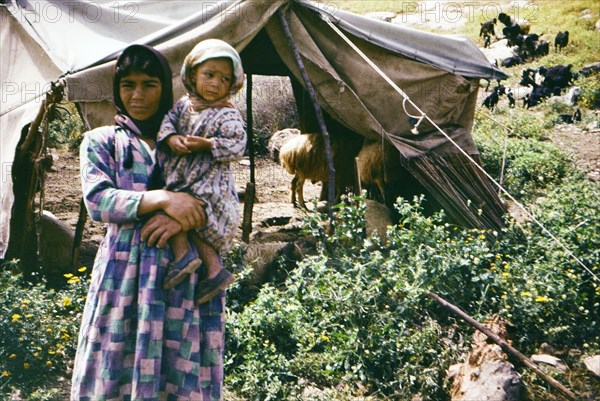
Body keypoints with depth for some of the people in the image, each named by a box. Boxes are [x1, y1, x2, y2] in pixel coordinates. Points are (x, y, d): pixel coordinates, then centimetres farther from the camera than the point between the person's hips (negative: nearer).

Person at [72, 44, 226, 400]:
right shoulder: (101, 141, 12)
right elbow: (97, 200, -5)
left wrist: (184, 218, -15)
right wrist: (162, 199, -18)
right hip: (125, 273, 0)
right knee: (118, 370, 1)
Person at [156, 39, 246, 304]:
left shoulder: (228, 116, -7)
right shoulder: (184, 105, 12)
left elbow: (237, 147, -15)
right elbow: (167, 121, 6)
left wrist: (206, 144, -22)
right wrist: (171, 138, -16)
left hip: (210, 185, -6)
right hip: (180, 182, 6)